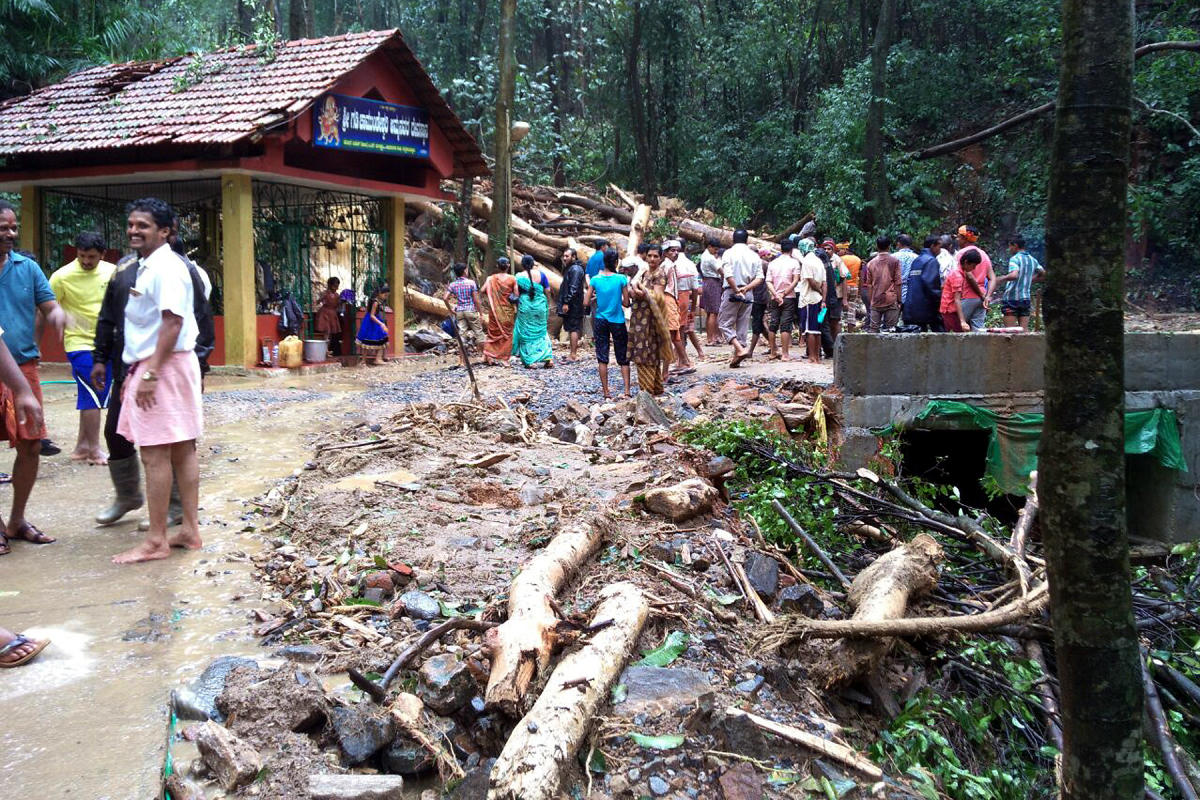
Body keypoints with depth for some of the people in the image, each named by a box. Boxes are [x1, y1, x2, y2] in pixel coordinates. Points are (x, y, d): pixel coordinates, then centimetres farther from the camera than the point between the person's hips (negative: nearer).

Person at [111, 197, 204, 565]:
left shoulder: (166, 268, -13)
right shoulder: (145, 266, 17)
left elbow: (172, 323, -21)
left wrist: (150, 373, -23)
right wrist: (135, 371, 18)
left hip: (164, 368, -10)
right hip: (150, 366, 10)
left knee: (155, 453, -6)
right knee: (181, 450, 11)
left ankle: (156, 541, 1)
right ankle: (190, 530, 17)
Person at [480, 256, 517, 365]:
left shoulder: (491, 278, -3)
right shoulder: (512, 279, -7)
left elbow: (483, 291, -10)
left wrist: (489, 301, 4)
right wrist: (516, 309, 5)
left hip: (494, 310, 2)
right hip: (508, 310, -2)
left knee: (493, 333, 13)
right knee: (507, 334, 8)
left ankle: (489, 357, 8)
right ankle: (503, 359, 7)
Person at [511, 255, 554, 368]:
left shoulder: (519, 276, -6)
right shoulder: (540, 274, 1)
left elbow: (516, 294, -8)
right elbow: (547, 290, 3)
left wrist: (517, 307, 7)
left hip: (525, 307, -3)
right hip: (540, 306, 3)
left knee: (526, 333, 6)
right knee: (541, 332, 14)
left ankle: (529, 361, 4)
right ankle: (548, 357, 5)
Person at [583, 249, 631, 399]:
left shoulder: (595, 279, -5)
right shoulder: (621, 279, -10)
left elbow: (586, 302, -4)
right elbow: (626, 302, -7)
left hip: (600, 320, 1)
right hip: (618, 321, -1)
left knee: (602, 358, 6)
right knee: (623, 358, 10)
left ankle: (606, 393, 6)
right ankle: (627, 391, 0)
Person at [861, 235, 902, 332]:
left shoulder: (871, 263, 7)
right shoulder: (894, 261, -1)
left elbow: (869, 285, 9)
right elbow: (897, 283, -3)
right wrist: (899, 300, 2)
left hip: (875, 302, 2)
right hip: (891, 300, -2)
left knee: (873, 329, 3)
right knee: (891, 329, -1)